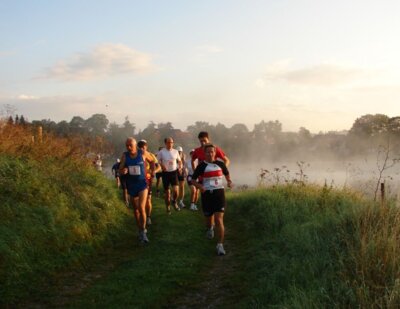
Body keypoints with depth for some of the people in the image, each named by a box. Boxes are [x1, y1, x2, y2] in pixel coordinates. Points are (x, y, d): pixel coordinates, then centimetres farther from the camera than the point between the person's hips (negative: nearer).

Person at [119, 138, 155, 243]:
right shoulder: (125, 155, -6)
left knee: (141, 208, -16)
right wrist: (123, 171, -27)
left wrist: (152, 171, 2)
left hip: (142, 184, -3)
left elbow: (151, 161, 12)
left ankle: (143, 232, -3)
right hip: (131, 186, 3)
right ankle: (140, 231, 30)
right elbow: (120, 170, -5)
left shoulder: (143, 153, -8)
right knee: (136, 209, 14)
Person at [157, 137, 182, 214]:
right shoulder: (161, 152, -5)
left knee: (175, 190, -12)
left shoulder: (175, 151, 3)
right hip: (165, 173, -1)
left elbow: (179, 160, 16)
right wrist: (162, 166, -21)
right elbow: (158, 161, -2)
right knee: (167, 191, 5)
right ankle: (168, 206, 23)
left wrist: (180, 166, -3)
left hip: (174, 172, 1)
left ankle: (174, 201, 17)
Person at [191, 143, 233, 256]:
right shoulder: (201, 166, -2)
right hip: (206, 194, 1)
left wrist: (229, 182, 2)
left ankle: (220, 245, -10)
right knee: (209, 217, 16)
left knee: (219, 220, -13)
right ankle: (210, 228, 54)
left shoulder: (220, 164, 3)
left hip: (219, 193, -1)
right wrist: (200, 186, -16)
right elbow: (193, 180, 3)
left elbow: (227, 174, 21)